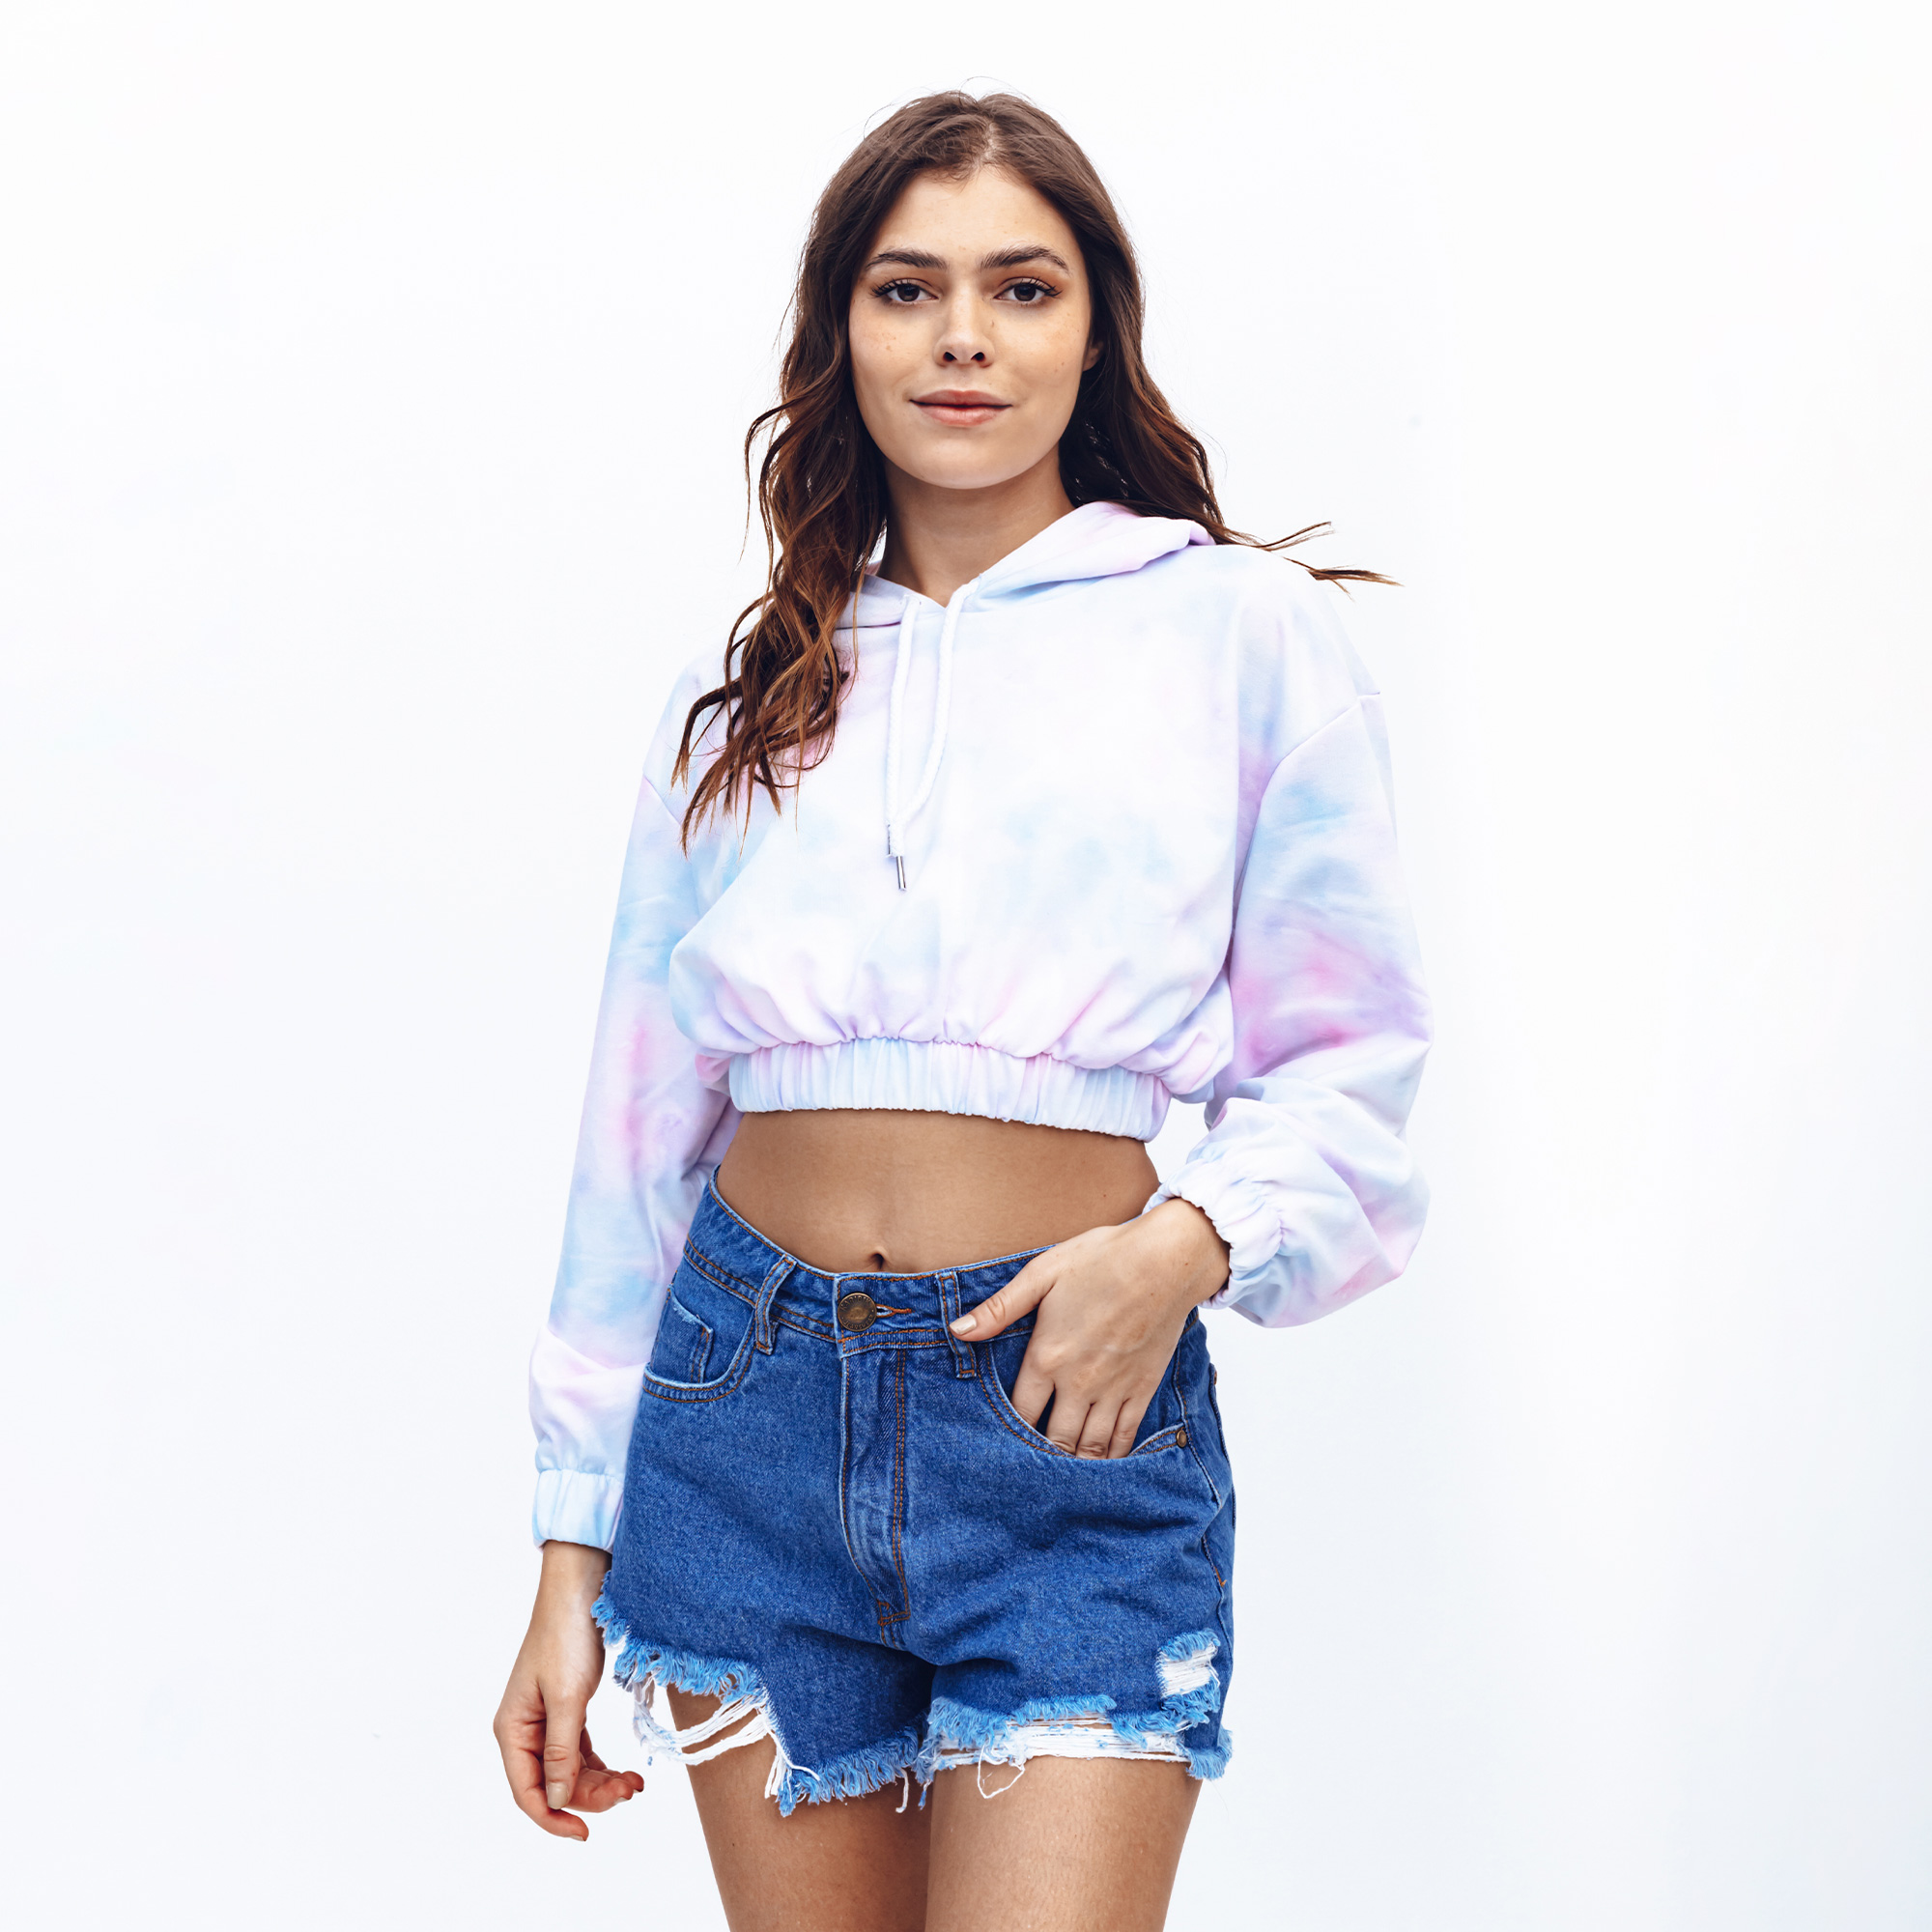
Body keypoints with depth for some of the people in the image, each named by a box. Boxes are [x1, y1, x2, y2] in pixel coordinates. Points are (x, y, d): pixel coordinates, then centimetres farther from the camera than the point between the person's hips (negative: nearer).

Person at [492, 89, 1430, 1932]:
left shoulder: (1238, 626, 3)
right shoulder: (747, 695, 12)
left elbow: (1342, 1067, 4)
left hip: (1075, 1405, -3)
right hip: (750, 1387, 3)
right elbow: (640, 1128, 12)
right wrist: (573, 1554, 11)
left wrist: (1194, 1238, -17)